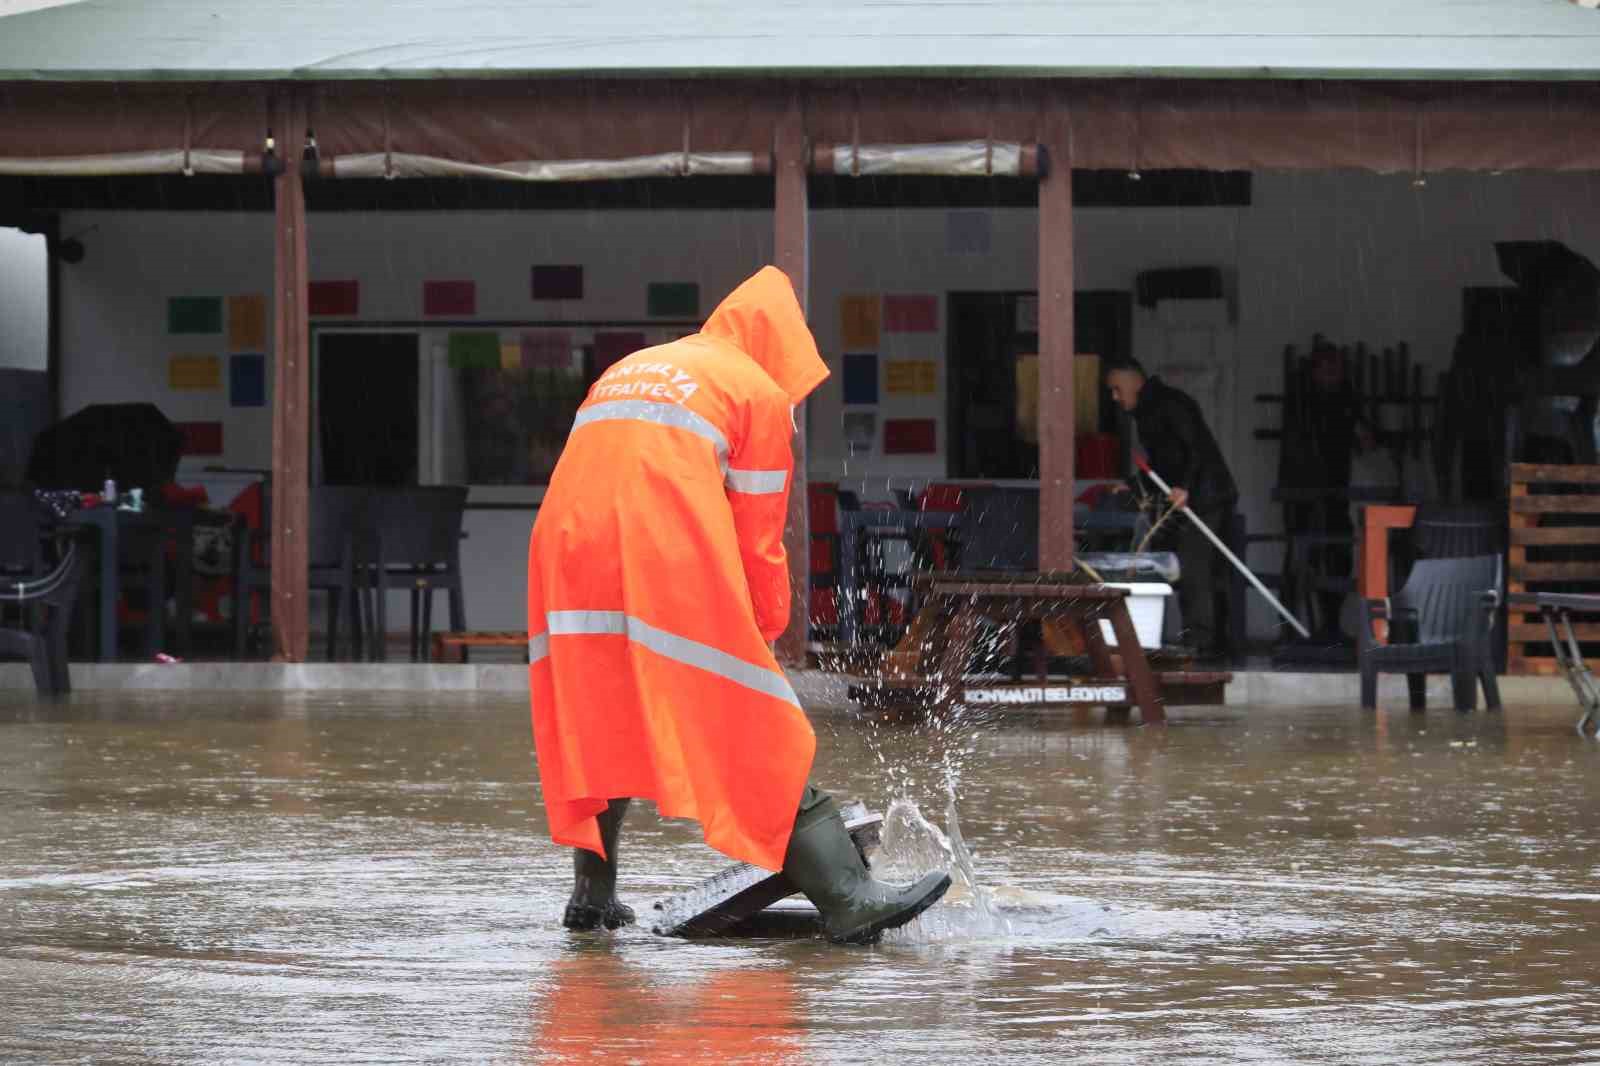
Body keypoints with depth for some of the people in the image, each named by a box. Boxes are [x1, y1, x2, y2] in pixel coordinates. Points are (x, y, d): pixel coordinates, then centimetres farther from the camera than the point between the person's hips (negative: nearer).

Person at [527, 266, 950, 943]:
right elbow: (758, 538, 9)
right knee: (759, 735, -4)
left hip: (568, 539, 5)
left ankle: (592, 893, 21)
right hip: (675, 561, -5)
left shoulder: (627, 371, 30)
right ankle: (845, 898, -9)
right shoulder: (760, 392, 11)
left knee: (601, 718, 21)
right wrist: (767, 628, 21)